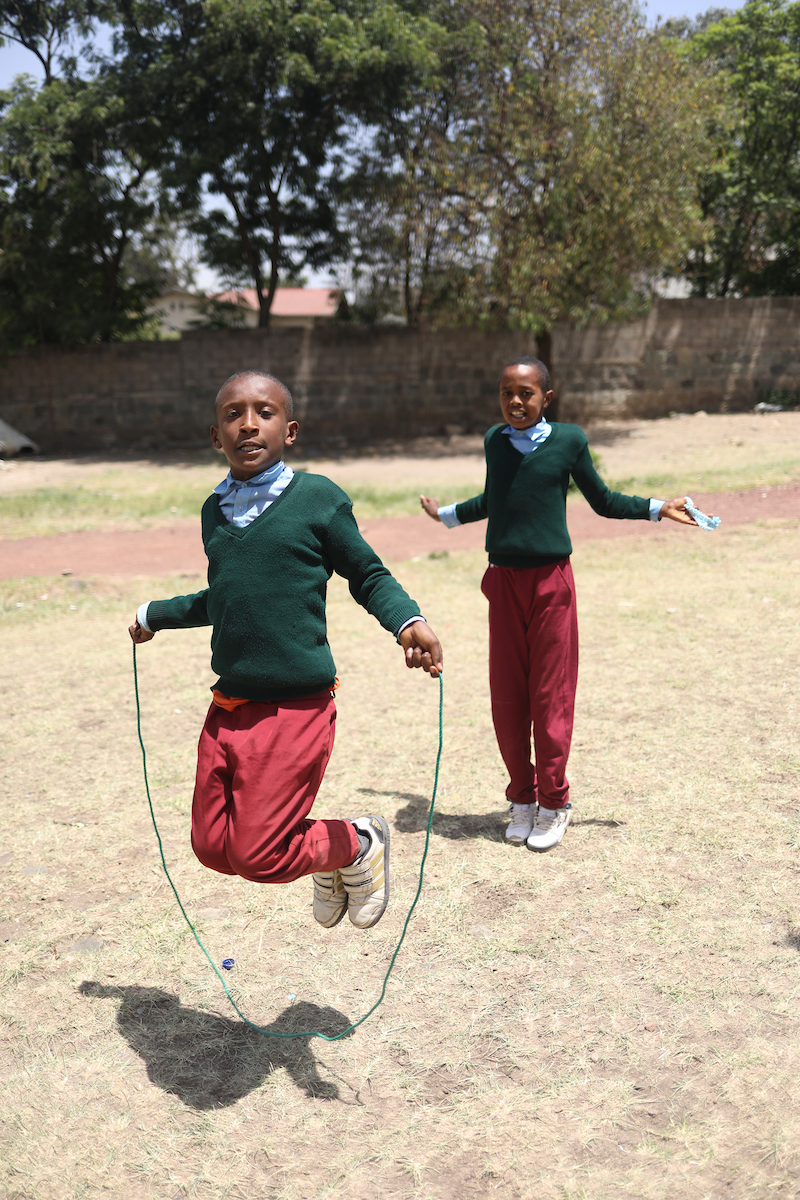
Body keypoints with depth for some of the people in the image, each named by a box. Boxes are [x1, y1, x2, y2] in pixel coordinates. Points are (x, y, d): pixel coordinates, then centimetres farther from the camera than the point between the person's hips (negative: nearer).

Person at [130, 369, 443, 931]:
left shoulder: (319, 498, -6)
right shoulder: (215, 510, 11)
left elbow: (369, 576, 1)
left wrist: (409, 623, -18)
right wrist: (155, 615, 39)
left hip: (296, 709, -6)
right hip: (227, 709, 6)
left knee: (258, 856, -6)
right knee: (213, 847, 9)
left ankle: (358, 845, 24)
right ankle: (327, 862, 36)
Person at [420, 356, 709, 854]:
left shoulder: (569, 440, -1)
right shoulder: (495, 441, 8)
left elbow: (603, 500, 12)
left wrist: (657, 508, 4)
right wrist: (447, 513, 39)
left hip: (551, 579, -3)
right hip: (504, 581, 3)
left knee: (550, 696, 0)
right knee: (507, 696, 4)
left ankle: (553, 803, 15)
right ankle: (523, 798, 20)